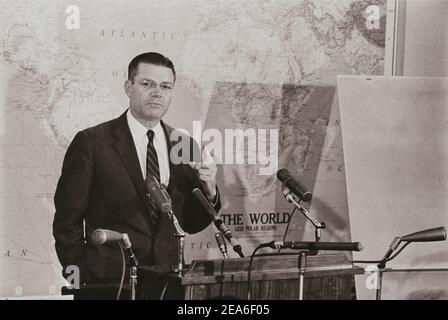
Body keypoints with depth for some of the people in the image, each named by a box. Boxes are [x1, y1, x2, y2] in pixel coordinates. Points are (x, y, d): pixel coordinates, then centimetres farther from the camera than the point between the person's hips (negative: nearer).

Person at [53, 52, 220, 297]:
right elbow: (67, 222, -4)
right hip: (108, 282, -3)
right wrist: (82, 279, -8)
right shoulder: (91, 142, -7)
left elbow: (191, 225, 10)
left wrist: (208, 192, -7)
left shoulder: (184, 147, 5)